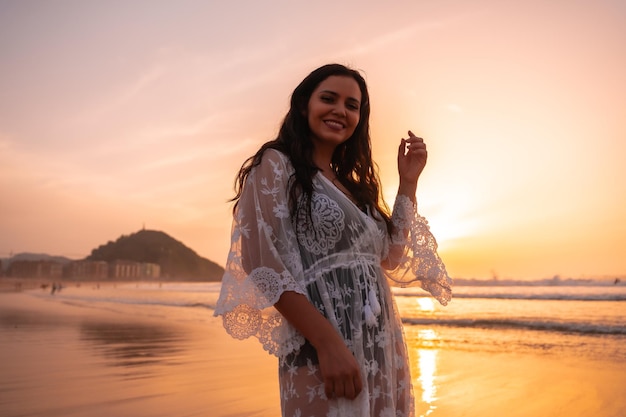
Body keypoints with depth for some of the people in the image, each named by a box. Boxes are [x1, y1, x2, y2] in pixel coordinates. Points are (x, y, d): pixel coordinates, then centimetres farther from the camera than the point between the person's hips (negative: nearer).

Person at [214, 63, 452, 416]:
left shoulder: (350, 183, 16)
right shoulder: (276, 164, -4)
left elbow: (392, 258, 16)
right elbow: (263, 264, -15)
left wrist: (408, 182, 11)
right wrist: (328, 344, -22)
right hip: (324, 350, -7)